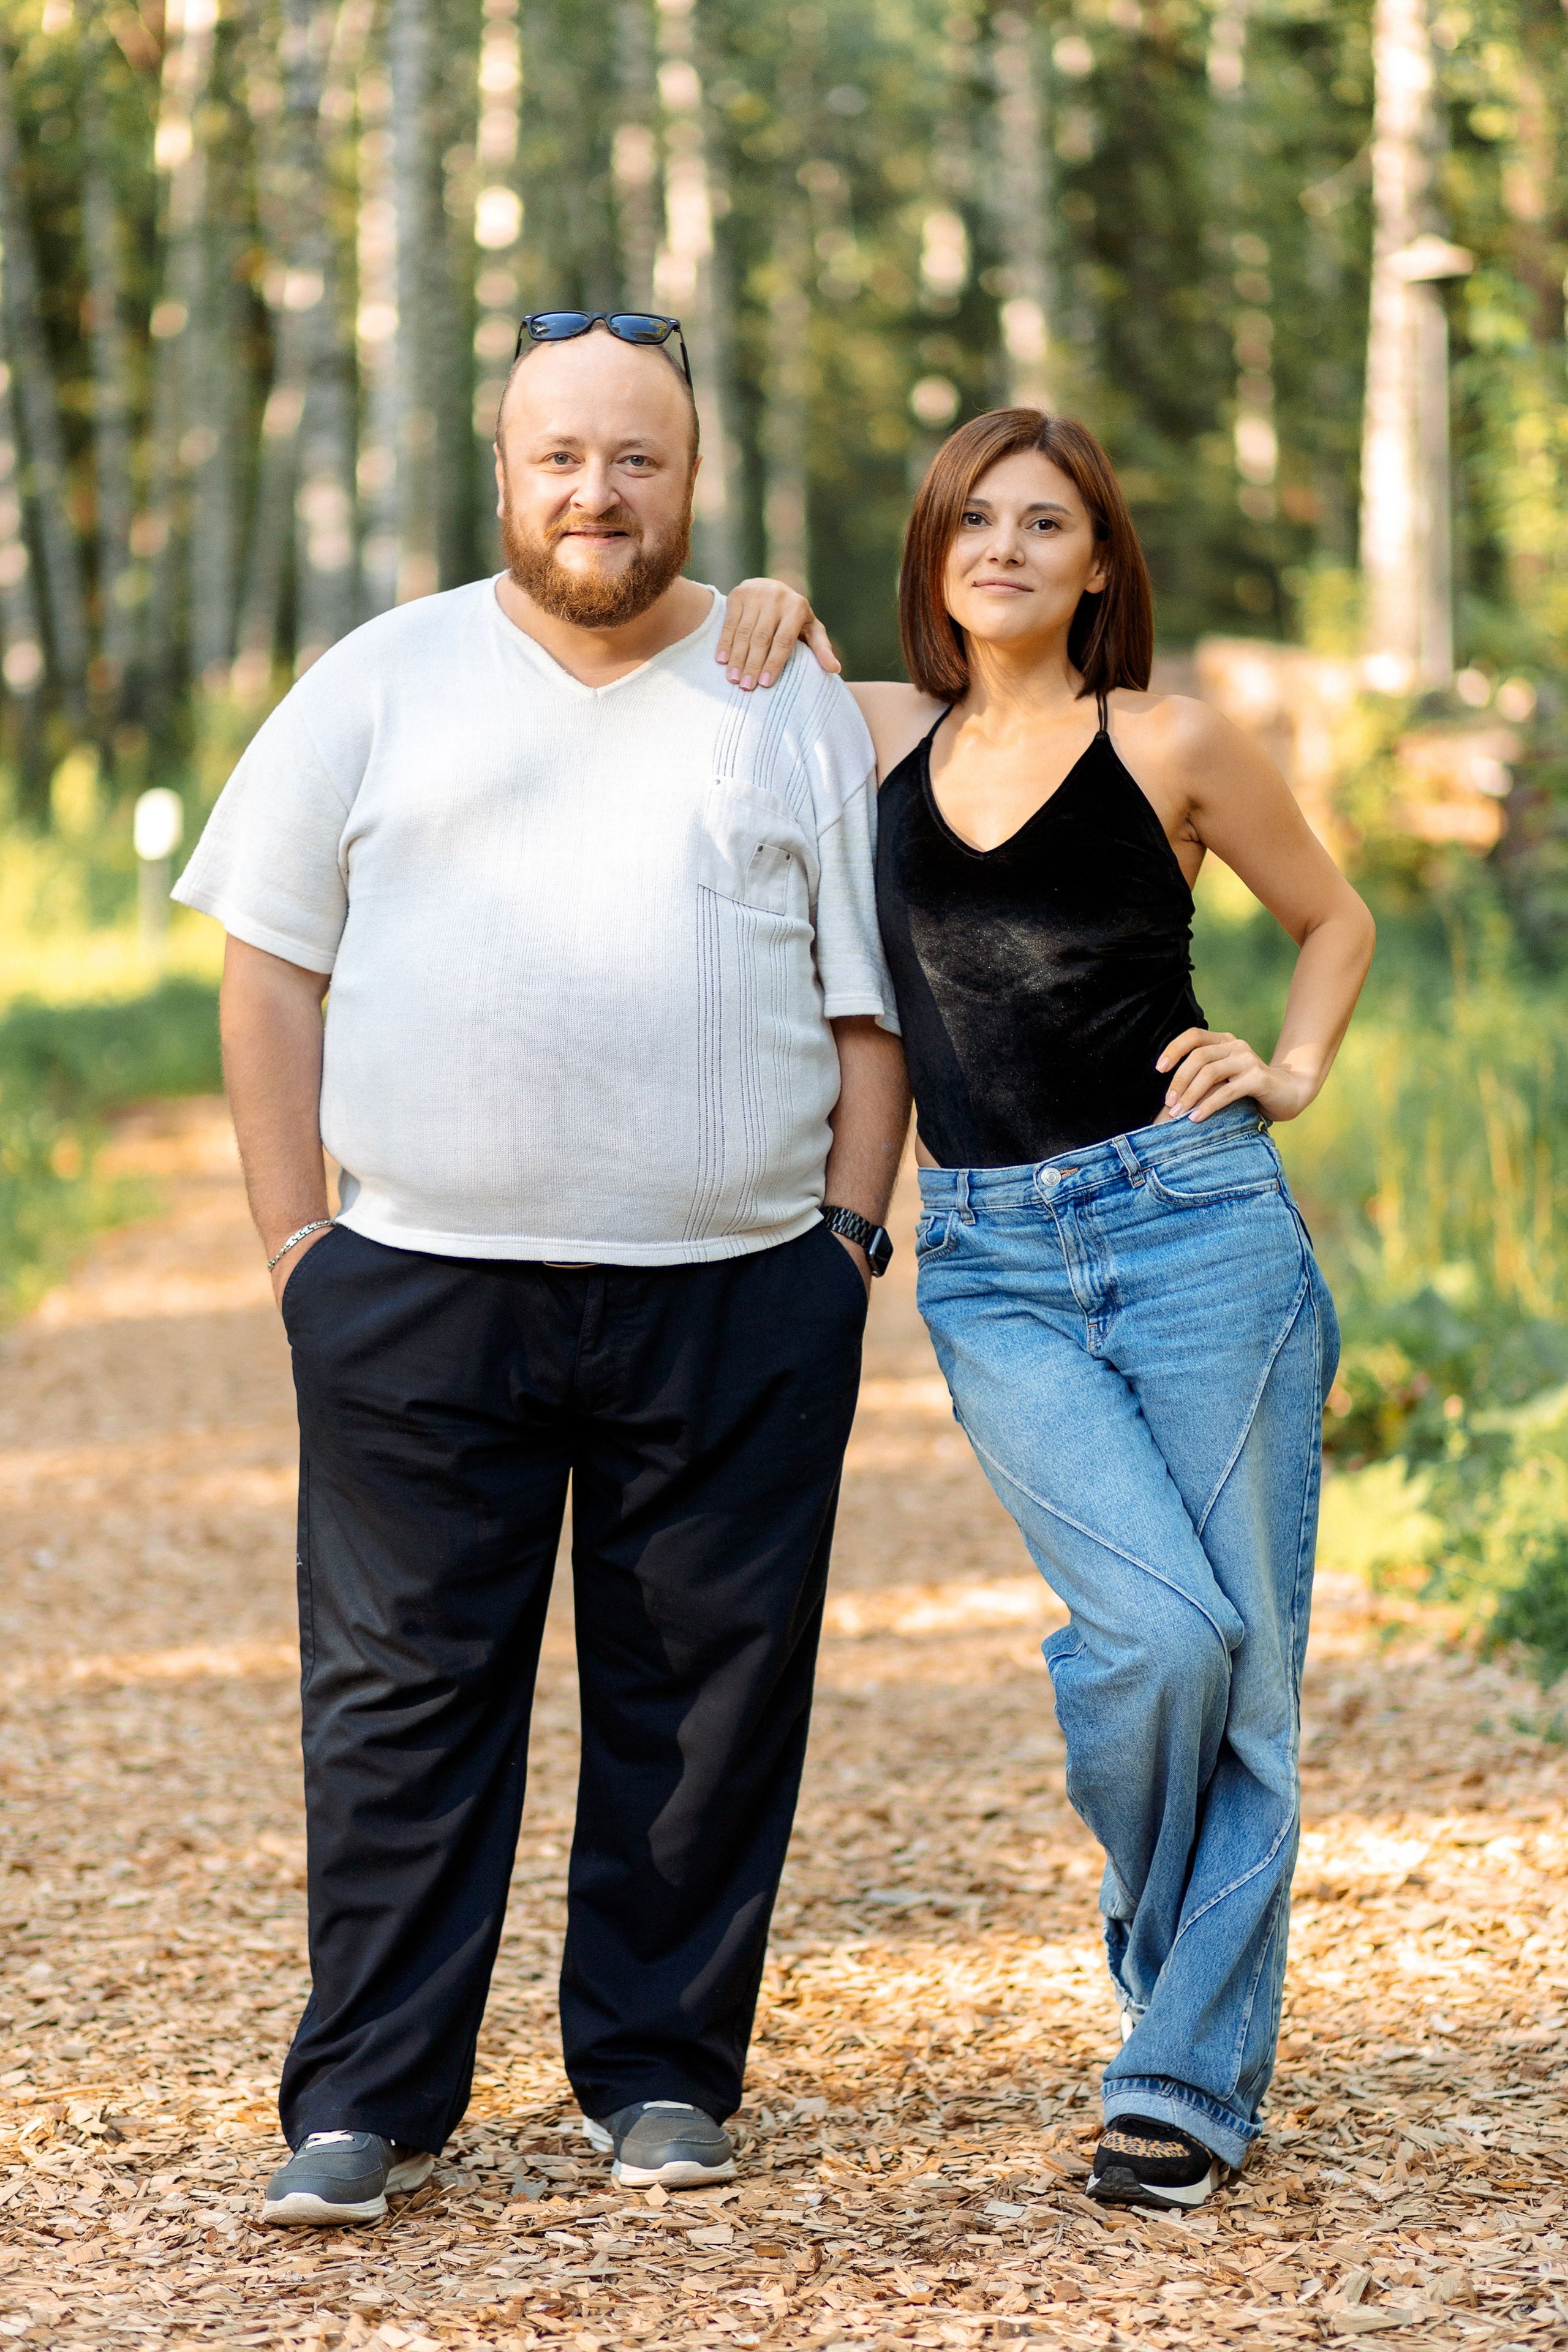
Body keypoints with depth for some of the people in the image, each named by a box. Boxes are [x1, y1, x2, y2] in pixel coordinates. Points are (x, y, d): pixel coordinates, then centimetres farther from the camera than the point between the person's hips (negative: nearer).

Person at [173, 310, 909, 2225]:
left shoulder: (790, 700, 9)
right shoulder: (384, 685, 8)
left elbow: (872, 994, 11)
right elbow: (273, 967, 8)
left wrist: (849, 1233, 2)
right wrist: (295, 1236, 1)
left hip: (737, 1297, 1)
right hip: (422, 1284, 0)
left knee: (705, 1695, 4)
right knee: (403, 1689, 0)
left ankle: (659, 2069, 18)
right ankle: (367, 2102, 6)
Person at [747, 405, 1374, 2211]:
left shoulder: (1168, 746, 3)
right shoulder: (880, 738, 10)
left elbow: (1332, 917, 18)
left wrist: (1291, 1074, 2)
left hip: (1193, 1219, -1)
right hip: (988, 1267, 1)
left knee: (1245, 1668, -3)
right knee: (1156, 1632, -16)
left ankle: (1186, 2076, 7)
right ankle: (1169, 1975, 11)